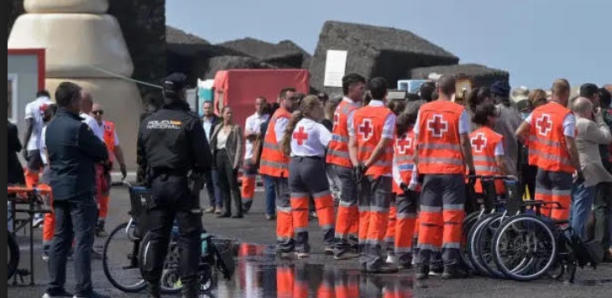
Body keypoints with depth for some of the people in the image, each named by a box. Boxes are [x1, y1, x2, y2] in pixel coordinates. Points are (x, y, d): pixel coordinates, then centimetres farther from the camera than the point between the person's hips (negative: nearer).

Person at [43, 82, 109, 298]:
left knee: (60, 238, 11)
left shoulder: (51, 127, 11)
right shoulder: (77, 127, -17)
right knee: (83, 240, -6)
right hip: (79, 190, -9)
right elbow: (103, 153, -12)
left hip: (59, 189, 9)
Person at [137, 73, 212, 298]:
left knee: (157, 237, 10)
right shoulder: (190, 121, -10)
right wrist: (200, 171, 8)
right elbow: (204, 157, -11)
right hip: (181, 184, -5)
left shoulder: (148, 122, 8)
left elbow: (140, 156, 12)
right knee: (189, 237, -1)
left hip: (157, 184, 5)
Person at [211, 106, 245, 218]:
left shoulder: (236, 128, -1)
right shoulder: (218, 128, 14)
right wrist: (212, 159, 4)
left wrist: (237, 162, -15)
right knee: (223, 185, 6)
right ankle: (226, 210, 11)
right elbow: (212, 143, 14)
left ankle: (238, 211, -10)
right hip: (219, 156, 5)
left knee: (233, 185, -9)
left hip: (230, 157, -5)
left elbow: (240, 145, -7)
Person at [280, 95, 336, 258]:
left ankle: (301, 245, 6)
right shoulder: (317, 128, -8)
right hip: (312, 164, -6)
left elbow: (288, 147, 16)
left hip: (294, 165, 6)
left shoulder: (296, 125, 12)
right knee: (324, 204, 1)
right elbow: (332, 142, -18)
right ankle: (329, 242, -6)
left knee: (298, 208, 6)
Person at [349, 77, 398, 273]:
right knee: (379, 215, -5)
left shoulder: (357, 115, 9)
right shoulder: (388, 115, -8)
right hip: (381, 170, -5)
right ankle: (373, 260, -10)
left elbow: (352, 143, 4)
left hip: (363, 171, 5)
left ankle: (364, 257, 12)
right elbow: (383, 145, -15)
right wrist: (367, 165, -11)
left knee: (365, 214, 11)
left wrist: (357, 165, -4)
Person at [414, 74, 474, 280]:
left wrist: (419, 167, 14)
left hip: (429, 170, 3)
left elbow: (418, 142, 6)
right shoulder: (459, 111, -4)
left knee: (428, 217, 7)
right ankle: (450, 264, -4)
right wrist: (471, 167, 2)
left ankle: (422, 264, 4)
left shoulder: (424, 110, 4)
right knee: (452, 216, 0)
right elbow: (464, 142, -6)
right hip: (452, 169, -3)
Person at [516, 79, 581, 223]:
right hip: (560, 170, -6)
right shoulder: (566, 115, -13)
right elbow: (570, 147, -16)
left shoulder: (537, 111, 5)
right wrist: (579, 171, -8)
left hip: (541, 168, 6)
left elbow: (519, 133, 2)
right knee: (559, 217, -2)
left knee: (541, 213, 12)